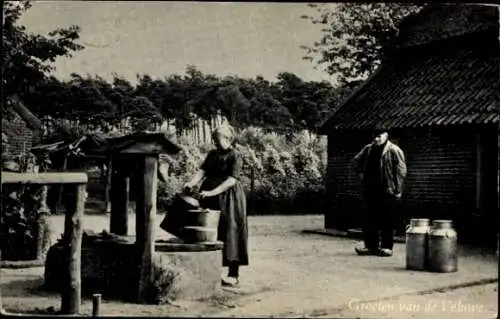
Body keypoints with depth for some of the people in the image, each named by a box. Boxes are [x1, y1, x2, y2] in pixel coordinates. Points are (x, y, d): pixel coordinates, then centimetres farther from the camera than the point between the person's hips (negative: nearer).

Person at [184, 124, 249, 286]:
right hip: (210, 199, 7)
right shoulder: (212, 154, 14)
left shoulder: (235, 156, -8)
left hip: (228, 198, -7)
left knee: (230, 231, -5)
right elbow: (203, 170, 2)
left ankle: (234, 274, 2)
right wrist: (192, 183, -18)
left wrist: (212, 192, -28)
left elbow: (232, 180, -18)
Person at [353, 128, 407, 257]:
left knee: (387, 221, 0)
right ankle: (371, 246, 15)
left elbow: (401, 171, -10)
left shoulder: (394, 151, -8)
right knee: (369, 219, 7)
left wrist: (397, 190, -14)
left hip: (388, 192, -6)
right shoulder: (368, 149, 11)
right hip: (371, 191, 6)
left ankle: (387, 247, 9)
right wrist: (360, 173, 16)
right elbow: (357, 160, 29)